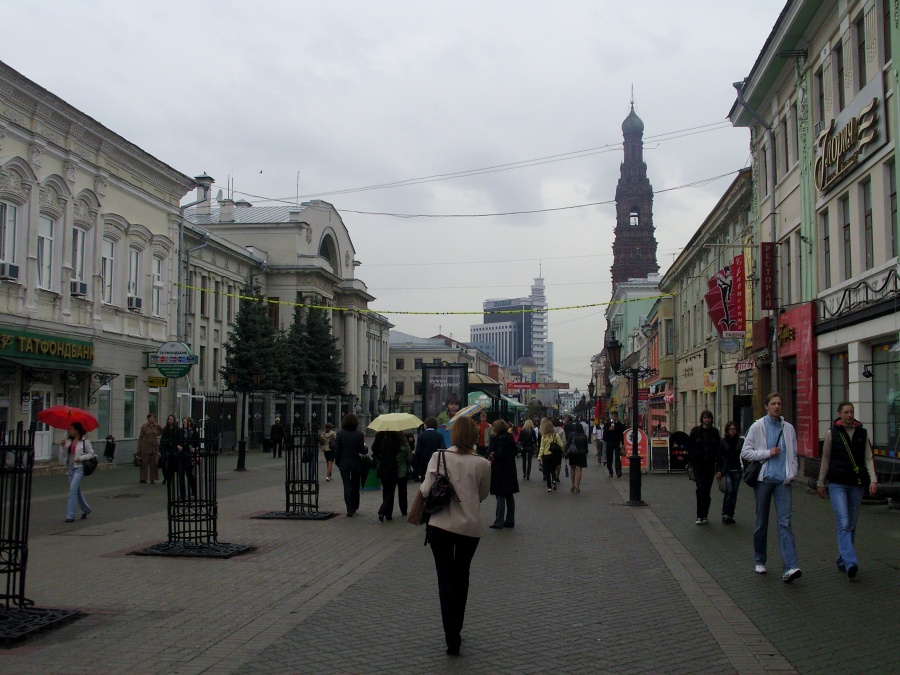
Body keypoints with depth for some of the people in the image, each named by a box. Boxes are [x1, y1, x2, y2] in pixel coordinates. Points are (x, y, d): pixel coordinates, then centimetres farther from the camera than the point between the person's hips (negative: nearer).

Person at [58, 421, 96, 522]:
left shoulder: (85, 441, -4)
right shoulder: (68, 441, 10)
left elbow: (91, 454, -1)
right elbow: (62, 457, 10)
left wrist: (81, 458, -14)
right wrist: (62, 446, -4)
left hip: (80, 468, -6)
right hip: (70, 468, 6)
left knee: (73, 489, -16)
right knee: (77, 491, 14)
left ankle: (70, 515, -15)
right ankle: (85, 510, 35)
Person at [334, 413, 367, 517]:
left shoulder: (340, 434, -8)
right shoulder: (359, 434, -10)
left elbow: (337, 449, -6)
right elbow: (362, 450, -10)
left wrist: (337, 462, 5)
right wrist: (366, 448, 12)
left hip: (344, 464, -1)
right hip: (356, 464, 1)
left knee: (347, 486, 2)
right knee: (355, 486, 17)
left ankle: (350, 510, -4)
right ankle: (354, 507, 27)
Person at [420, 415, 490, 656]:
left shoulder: (439, 457, -8)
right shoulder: (483, 464, -5)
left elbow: (426, 490, -8)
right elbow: (483, 495, 8)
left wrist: (422, 487, 13)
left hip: (441, 525, -1)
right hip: (470, 527, 1)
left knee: (446, 578, 5)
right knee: (461, 578, 19)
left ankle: (452, 638, -1)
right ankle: (456, 630, 30)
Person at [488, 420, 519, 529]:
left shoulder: (501, 439, -16)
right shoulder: (509, 437, 9)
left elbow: (500, 454, -23)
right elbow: (516, 451, 15)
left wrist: (492, 457, -2)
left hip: (501, 473, -9)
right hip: (510, 471, 9)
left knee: (500, 497, -6)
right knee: (509, 497, 13)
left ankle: (499, 522, -5)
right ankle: (510, 521, 18)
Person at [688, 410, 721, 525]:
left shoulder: (714, 432, 5)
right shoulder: (695, 431, 0)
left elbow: (718, 449, 7)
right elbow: (690, 447, 2)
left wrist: (718, 463, 1)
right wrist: (690, 462, -2)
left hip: (710, 464, 2)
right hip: (698, 463, -2)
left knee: (707, 489, 6)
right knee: (700, 488, -13)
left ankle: (704, 515, 15)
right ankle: (700, 515, -8)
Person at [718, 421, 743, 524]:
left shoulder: (741, 441, 7)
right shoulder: (723, 441, 2)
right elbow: (719, 457, 2)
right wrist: (719, 470, -5)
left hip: (736, 470, 3)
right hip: (726, 470, -3)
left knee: (734, 493, 5)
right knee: (729, 491, -15)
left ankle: (730, 515, 13)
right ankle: (725, 514, -9)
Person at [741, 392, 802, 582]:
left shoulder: (788, 428, 10)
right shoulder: (757, 427, 2)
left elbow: (793, 454, 17)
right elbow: (745, 452, -2)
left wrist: (792, 473, 3)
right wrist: (768, 453, -10)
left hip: (783, 480, 1)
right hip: (763, 479, -1)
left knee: (785, 522, -10)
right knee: (761, 522, 9)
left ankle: (789, 568, -18)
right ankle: (760, 561, 25)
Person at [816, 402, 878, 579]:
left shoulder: (862, 433, 7)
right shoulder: (832, 433, 2)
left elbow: (868, 458, 5)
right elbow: (826, 459, 7)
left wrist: (873, 479, -8)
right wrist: (821, 482, 8)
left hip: (857, 484, 3)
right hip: (837, 484, -3)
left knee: (851, 525, 7)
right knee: (844, 523, -14)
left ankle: (842, 560, 21)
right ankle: (851, 563, -23)